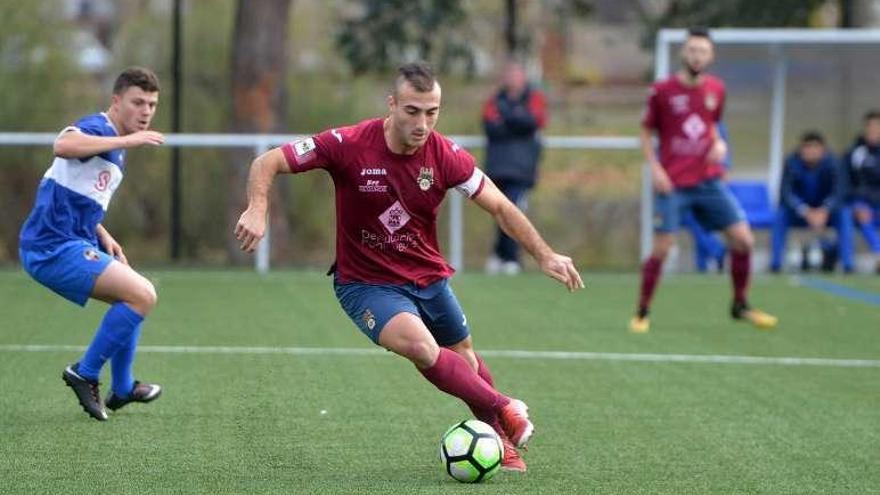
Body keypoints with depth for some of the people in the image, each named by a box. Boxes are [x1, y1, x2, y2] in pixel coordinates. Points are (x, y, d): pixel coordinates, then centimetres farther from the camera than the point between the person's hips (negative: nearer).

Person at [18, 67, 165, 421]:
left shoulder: (115, 148, 19)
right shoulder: (97, 127, -12)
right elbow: (64, 144, -38)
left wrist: (103, 236, 17)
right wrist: (127, 140, -36)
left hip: (72, 243, 11)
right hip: (54, 246, -11)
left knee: (138, 295, 23)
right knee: (142, 295, -18)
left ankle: (121, 389, 32)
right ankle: (85, 374, -8)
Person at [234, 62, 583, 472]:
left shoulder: (445, 156, -14)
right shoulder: (348, 145, -22)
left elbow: (499, 206, -4)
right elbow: (268, 163, -17)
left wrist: (545, 256, -13)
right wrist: (257, 210, -36)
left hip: (428, 277, 4)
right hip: (365, 282, -4)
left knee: (464, 358, 17)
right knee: (419, 345, -30)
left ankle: (501, 440, 42)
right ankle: (504, 411, -13)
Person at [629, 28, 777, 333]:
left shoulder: (715, 90, 6)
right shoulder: (662, 91, -6)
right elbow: (646, 133, 3)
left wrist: (719, 144, 1)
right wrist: (655, 168, -10)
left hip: (708, 180, 4)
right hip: (673, 183, -4)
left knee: (743, 240, -2)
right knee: (661, 248, -9)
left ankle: (740, 306, 15)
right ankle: (641, 313, 7)